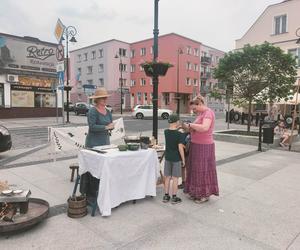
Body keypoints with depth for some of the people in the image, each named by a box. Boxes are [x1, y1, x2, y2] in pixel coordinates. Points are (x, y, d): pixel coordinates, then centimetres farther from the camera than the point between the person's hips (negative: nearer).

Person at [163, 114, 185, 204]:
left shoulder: (166, 132, -1)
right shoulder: (179, 134, -16)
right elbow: (180, 148, -17)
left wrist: (177, 128, 20)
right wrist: (183, 159, -8)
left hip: (167, 158, 5)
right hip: (176, 159, -5)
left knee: (167, 177, 13)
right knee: (175, 178, 4)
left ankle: (166, 195, 21)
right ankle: (174, 197, 13)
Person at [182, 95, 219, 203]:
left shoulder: (208, 112, -15)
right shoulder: (201, 114, 12)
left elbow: (204, 128, -32)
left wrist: (190, 125, -24)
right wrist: (189, 128, -4)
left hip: (204, 147, -9)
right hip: (196, 146, 9)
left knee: (203, 170, 2)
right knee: (196, 169, 14)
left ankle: (205, 194, 17)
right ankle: (197, 192, 27)